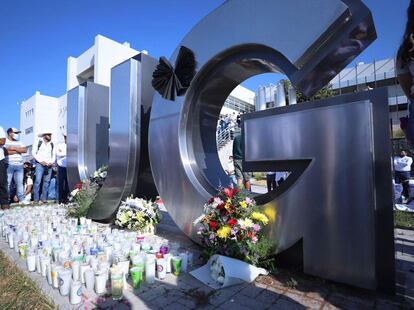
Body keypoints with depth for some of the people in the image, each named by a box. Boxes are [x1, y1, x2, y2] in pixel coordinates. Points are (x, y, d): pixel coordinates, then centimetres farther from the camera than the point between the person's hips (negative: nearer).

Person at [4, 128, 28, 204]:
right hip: (9, 165, -4)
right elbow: (5, 152, -12)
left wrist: (13, 148, -6)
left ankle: (21, 198, 7)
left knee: (20, 183, 4)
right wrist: (18, 150, -4)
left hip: (19, 165, 4)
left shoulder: (19, 142, 19)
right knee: (7, 183, -3)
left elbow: (25, 150, 4)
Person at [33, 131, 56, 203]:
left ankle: (44, 198, 8)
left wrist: (51, 162, -1)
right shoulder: (38, 142, 3)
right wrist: (41, 161, -9)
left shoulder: (52, 144, 13)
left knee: (46, 181, 2)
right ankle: (36, 199, -3)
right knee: (38, 181, -9)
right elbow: (34, 153, 1)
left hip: (49, 165, 3)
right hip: (40, 164, -3)